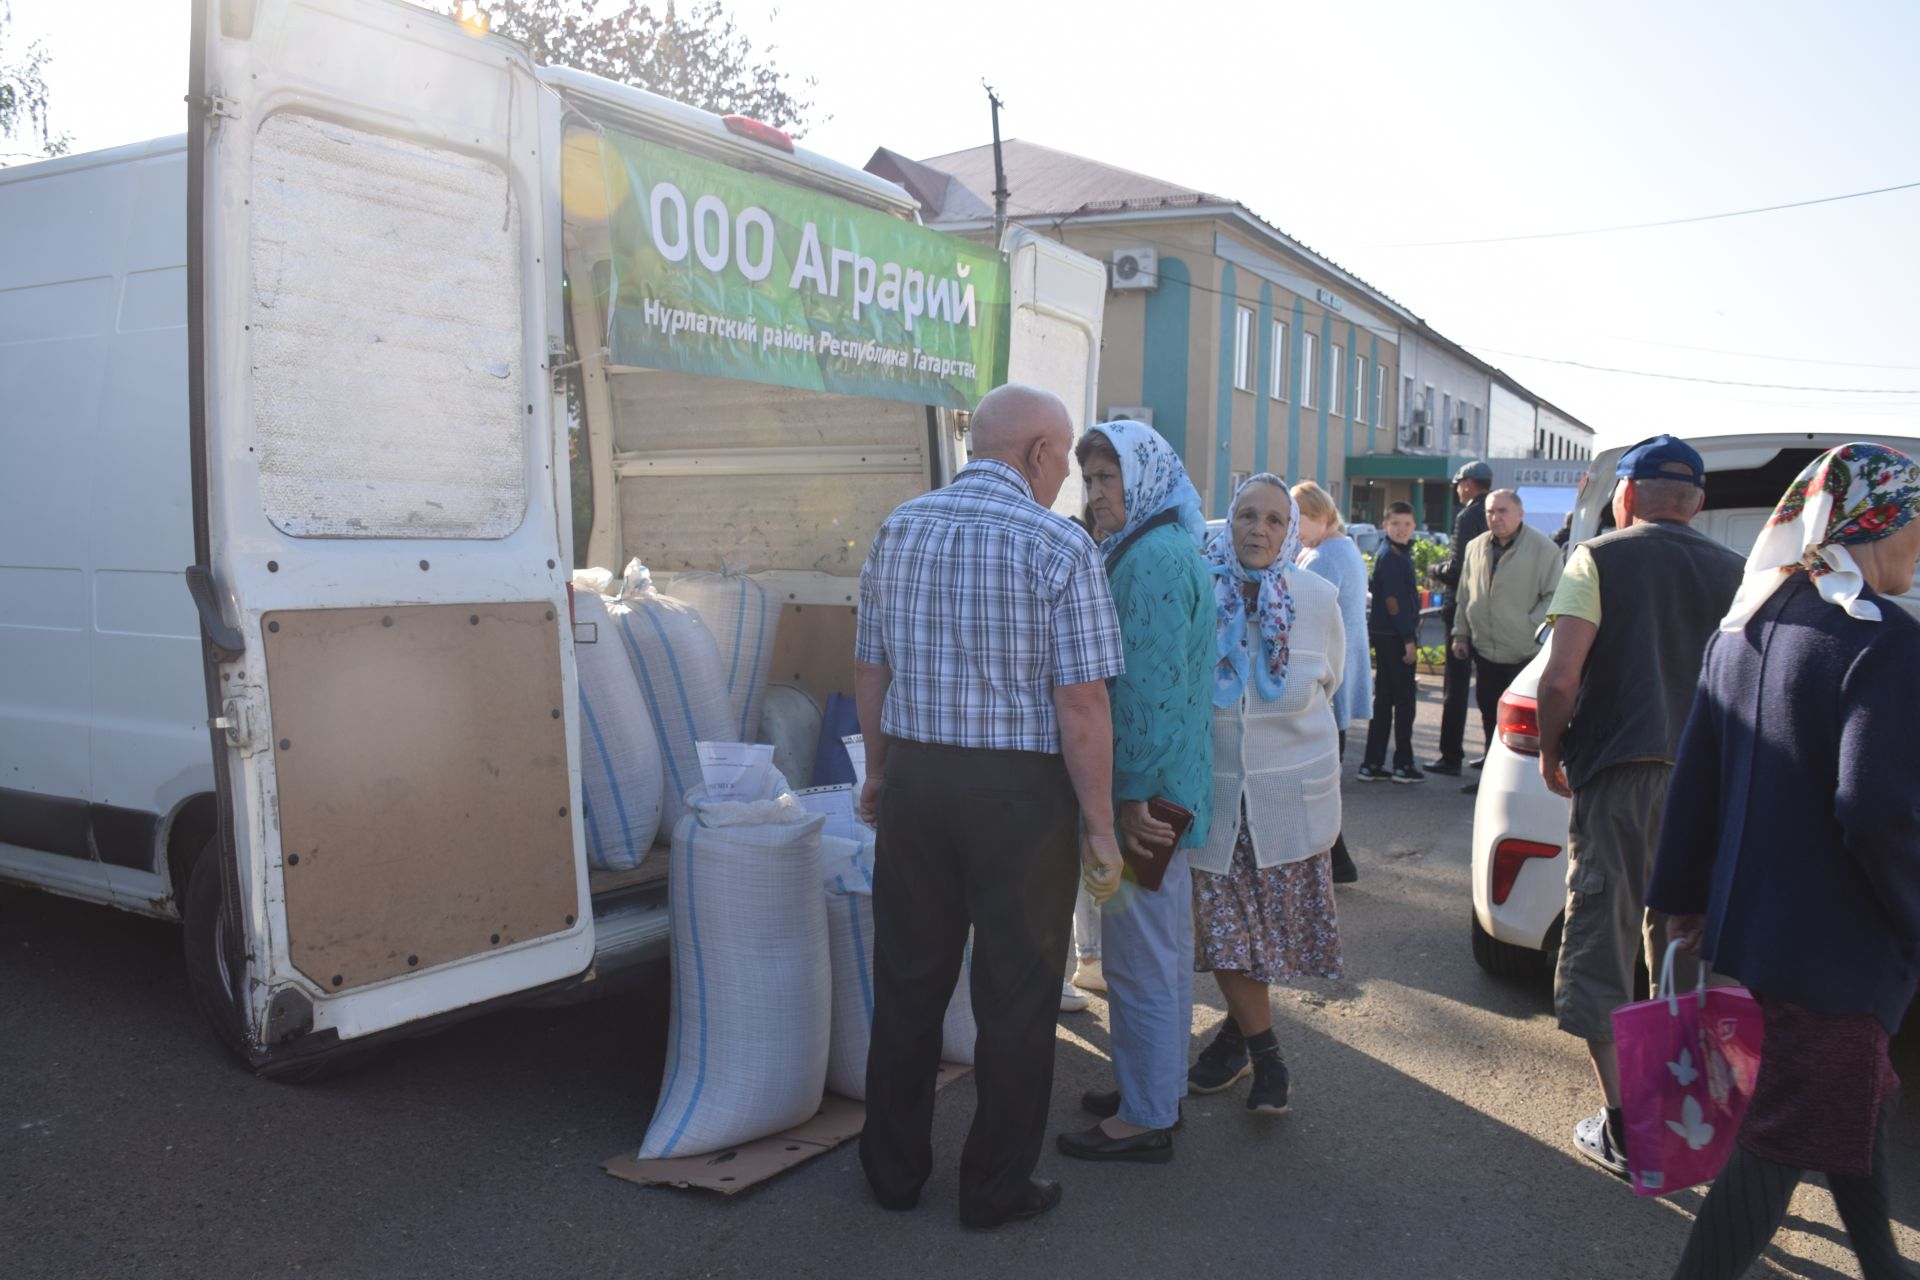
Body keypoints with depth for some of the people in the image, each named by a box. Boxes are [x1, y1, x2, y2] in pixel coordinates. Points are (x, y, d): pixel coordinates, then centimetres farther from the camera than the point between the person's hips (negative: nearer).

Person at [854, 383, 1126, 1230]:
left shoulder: (899, 529, 5)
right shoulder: (1059, 546, -12)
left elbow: (869, 666, 10)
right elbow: (1080, 701, -15)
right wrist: (1099, 827, -8)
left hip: (916, 779, 5)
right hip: (1020, 791, -5)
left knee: (909, 980, 16)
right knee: (1015, 994, 10)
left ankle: (895, 1168, 31)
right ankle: (995, 1186, 23)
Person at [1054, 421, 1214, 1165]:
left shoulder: (1151, 560, -19)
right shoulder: (1165, 551, 15)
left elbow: (1149, 689, -23)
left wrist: (1135, 798, -22)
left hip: (1144, 792, -11)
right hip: (1169, 787, 11)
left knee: (1140, 958, 1)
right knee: (1164, 948, 20)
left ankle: (1145, 1118, 13)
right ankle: (1159, 1086, 34)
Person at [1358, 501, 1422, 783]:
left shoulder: (1399, 553, 16)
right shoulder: (1391, 556, -14)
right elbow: (1394, 601, -19)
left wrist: (1409, 636, 16)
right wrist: (1408, 639, -19)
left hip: (1387, 635, 9)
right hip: (1394, 636, -9)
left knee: (1384, 700, 10)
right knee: (1404, 699, -1)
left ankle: (1372, 764, 13)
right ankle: (1403, 765, 6)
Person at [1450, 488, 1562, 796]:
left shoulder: (1542, 548, -8)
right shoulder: (1476, 548, 11)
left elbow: (1554, 597, -8)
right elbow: (1465, 595, 18)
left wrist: (1531, 629, -14)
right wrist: (1461, 633, 16)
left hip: (1525, 653, -6)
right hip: (1485, 649, 6)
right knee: (1490, 716, 14)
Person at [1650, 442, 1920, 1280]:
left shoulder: (1743, 627, 5)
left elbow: (1695, 779, 8)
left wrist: (1686, 900, 14)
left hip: (1745, 925, 8)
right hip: (1834, 944, -8)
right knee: (1785, 1141, 4)